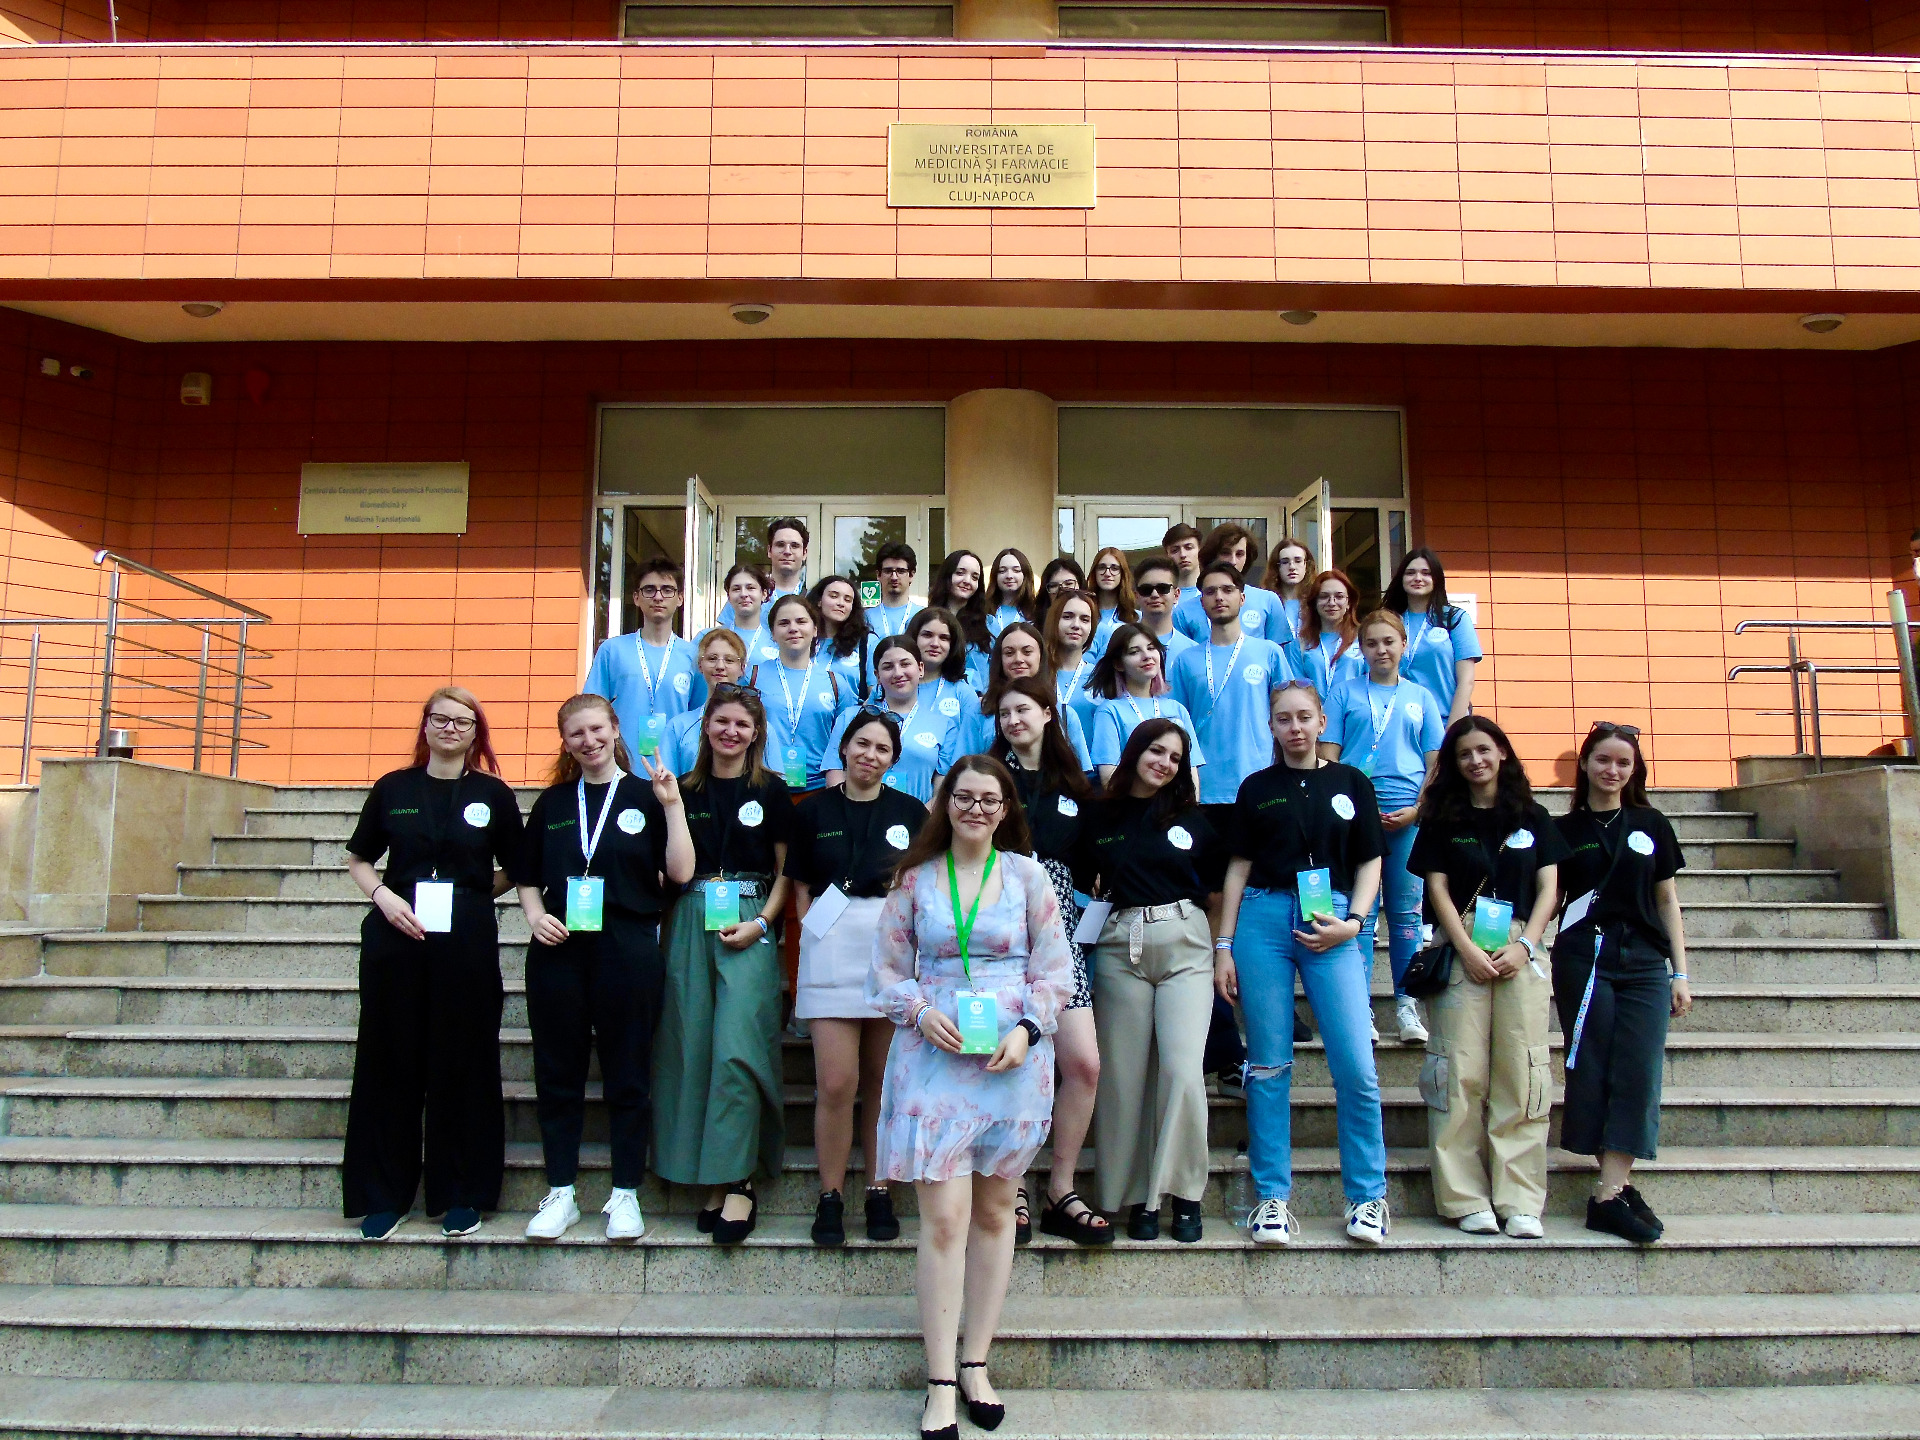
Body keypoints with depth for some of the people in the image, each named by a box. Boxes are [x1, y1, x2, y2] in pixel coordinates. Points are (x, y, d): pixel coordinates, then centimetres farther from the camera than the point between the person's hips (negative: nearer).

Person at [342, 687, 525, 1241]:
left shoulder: (494, 795, 5)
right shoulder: (393, 789, 8)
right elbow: (359, 859, 13)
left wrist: (470, 892, -1)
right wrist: (384, 896, -4)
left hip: (467, 940, -1)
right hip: (395, 938, 1)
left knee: (463, 1063, 3)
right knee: (389, 1061, 5)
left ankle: (462, 1195, 15)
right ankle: (384, 1195, 17)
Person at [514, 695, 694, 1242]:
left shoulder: (645, 796, 3)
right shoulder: (552, 802, 12)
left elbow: (679, 872, -5)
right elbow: (527, 877, 16)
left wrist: (673, 806, -12)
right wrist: (535, 916, -3)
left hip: (627, 949, -3)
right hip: (559, 951, 3)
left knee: (627, 1075, 3)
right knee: (558, 1074, 7)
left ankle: (625, 1196, 14)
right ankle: (560, 1194, 19)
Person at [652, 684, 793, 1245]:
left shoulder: (771, 791, 6)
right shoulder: (683, 789, 12)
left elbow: (786, 869, 5)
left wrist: (762, 921, -8)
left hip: (749, 927, -3)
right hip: (691, 922, 3)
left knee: (737, 1046, -13)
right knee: (692, 1047, 1)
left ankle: (739, 1181, -5)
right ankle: (710, 1178, 9)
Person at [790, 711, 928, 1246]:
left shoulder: (911, 812, 10)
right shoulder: (813, 811, 9)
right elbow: (801, 890, 10)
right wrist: (813, 940, -2)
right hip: (832, 945, -1)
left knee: (882, 1081, 5)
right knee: (836, 1083, -6)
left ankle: (879, 1193, 17)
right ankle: (830, 1198, 8)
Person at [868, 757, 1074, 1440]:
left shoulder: (1027, 876, 5)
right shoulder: (915, 878, 5)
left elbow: (1054, 971, 5)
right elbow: (886, 970, 8)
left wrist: (1027, 1030, -10)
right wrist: (922, 1012, -10)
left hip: (1013, 1057, 1)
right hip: (934, 1055, -1)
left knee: (994, 1211, 9)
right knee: (944, 1218, -6)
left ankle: (977, 1365, 23)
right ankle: (941, 1385, 4)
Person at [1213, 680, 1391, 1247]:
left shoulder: (1350, 783, 11)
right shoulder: (1257, 788, 12)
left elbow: (1370, 861, 9)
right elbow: (1238, 867, 10)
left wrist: (1352, 922, -7)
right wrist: (1224, 946, 4)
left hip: (1331, 923, 0)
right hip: (1264, 919, 1)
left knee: (1357, 1066, -7)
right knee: (1269, 1066, 3)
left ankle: (1368, 1197, 11)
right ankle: (1272, 1197, 13)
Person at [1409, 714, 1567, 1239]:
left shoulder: (1532, 818, 14)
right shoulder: (1444, 820, 11)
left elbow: (1548, 888, 9)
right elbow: (1436, 887, 3)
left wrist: (1524, 945, -6)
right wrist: (1467, 949, -9)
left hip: (1520, 950, 1)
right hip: (1460, 949, -1)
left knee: (1520, 1074, -3)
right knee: (1461, 1072, -5)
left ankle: (1520, 1201, 1)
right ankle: (1467, 1199, -1)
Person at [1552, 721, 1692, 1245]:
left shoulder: (1651, 826, 12)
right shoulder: (1563, 830, 7)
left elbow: (1667, 902, 14)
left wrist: (1680, 973, 9)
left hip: (1644, 962, 2)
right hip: (1583, 960, -2)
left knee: (1639, 1076, -8)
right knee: (1594, 1074, -4)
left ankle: (1609, 1196, -7)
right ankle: (1619, 1185, 5)